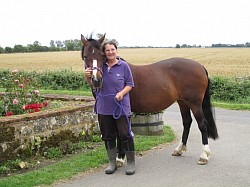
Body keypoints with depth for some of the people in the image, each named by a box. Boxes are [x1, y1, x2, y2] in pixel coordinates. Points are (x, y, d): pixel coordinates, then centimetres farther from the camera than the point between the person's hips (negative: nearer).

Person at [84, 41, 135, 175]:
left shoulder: (123, 66, -4)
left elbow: (130, 84, 0)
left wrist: (122, 93, -19)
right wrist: (88, 75, -14)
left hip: (121, 107, -3)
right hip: (104, 107, 3)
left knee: (125, 135, 1)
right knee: (107, 136, 12)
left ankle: (131, 163, 15)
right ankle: (112, 163, 27)